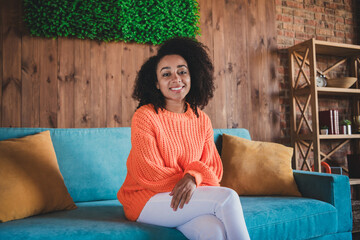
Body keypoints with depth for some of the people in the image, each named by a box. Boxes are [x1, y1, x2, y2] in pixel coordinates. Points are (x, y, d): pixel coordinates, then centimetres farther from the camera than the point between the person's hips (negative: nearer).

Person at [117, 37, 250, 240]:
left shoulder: (202, 120, 5)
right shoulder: (144, 117, -11)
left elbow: (213, 167, 4)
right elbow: (150, 174, -12)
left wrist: (194, 177, -19)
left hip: (191, 196, 4)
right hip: (146, 199, -4)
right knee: (227, 197, -24)